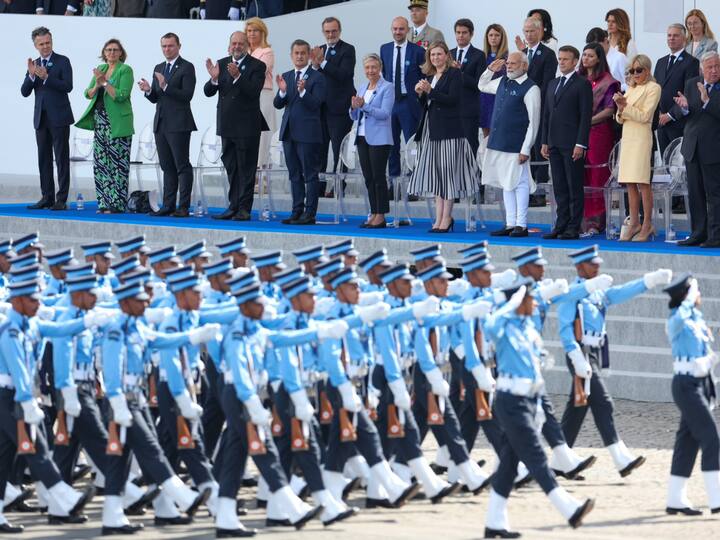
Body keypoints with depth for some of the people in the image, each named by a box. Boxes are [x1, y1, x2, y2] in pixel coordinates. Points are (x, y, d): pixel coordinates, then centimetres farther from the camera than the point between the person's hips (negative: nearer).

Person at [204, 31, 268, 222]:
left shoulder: (257, 66, -6)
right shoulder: (222, 64, 7)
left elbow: (254, 91, -19)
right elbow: (208, 92, 2)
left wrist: (237, 76, -31)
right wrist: (214, 78, -19)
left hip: (247, 125, -5)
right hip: (227, 125, 5)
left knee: (246, 169, -3)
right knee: (231, 168, 11)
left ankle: (244, 209, -1)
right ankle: (233, 207, 16)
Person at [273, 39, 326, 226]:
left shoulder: (317, 78, -5)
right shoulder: (286, 77, 13)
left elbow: (315, 104, -13)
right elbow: (278, 104, 8)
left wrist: (302, 91, -28)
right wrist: (282, 91, -11)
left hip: (308, 132, -6)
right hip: (289, 131, 6)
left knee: (310, 174, -4)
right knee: (294, 174, 11)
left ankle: (309, 214, -3)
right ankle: (297, 211, 16)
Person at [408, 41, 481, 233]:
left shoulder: (454, 74, -4)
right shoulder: (429, 77, 17)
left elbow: (453, 99, -15)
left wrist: (430, 91, -21)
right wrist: (420, 94, -1)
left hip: (448, 129, -7)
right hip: (432, 130, 7)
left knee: (447, 172, -6)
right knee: (435, 174, 6)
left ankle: (447, 217, -4)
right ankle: (439, 217, 7)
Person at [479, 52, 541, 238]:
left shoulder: (530, 89, -10)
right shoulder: (502, 82, 13)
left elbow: (534, 122, -12)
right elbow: (482, 86, 32)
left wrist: (525, 149, -15)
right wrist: (490, 70, 13)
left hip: (516, 145, -8)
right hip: (499, 144, 8)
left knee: (519, 184, -2)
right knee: (507, 184, 11)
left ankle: (521, 225, 3)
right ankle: (510, 224, 17)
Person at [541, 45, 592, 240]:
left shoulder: (582, 84, -4)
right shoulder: (553, 84, 18)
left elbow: (586, 116, -9)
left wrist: (580, 144, -15)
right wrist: (545, 142, 13)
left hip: (572, 144, -7)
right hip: (555, 144, 7)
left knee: (575, 187, -4)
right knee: (559, 188, 8)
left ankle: (574, 228, -2)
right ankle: (561, 225, 11)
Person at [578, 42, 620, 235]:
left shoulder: (606, 82, -3)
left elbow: (610, 110, -8)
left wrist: (588, 121, -13)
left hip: (598, 131, -5)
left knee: (597, 177, -4)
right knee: (581, 177, 2)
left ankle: (596, 222, -3)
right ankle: (583, 220, 5)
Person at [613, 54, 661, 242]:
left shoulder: (653, 88, -2)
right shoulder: (631, 89, 20)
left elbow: (645, 116, -10)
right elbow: (620, 119, 19)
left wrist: (625, 106, -12)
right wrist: (621, 108, -1)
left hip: (641, 137, -7)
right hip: (627, 138, 7)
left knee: (642, 182, -10)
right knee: (630, 183, 5)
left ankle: (647, 225, -7)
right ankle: (634, 223, 9)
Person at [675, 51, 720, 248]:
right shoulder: (691, 85, 9)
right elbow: (687, 115, 9)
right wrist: (685, 107, -12)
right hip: (692, 148, 5)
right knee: (695, 193, 10)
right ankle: (698, 233, 18)